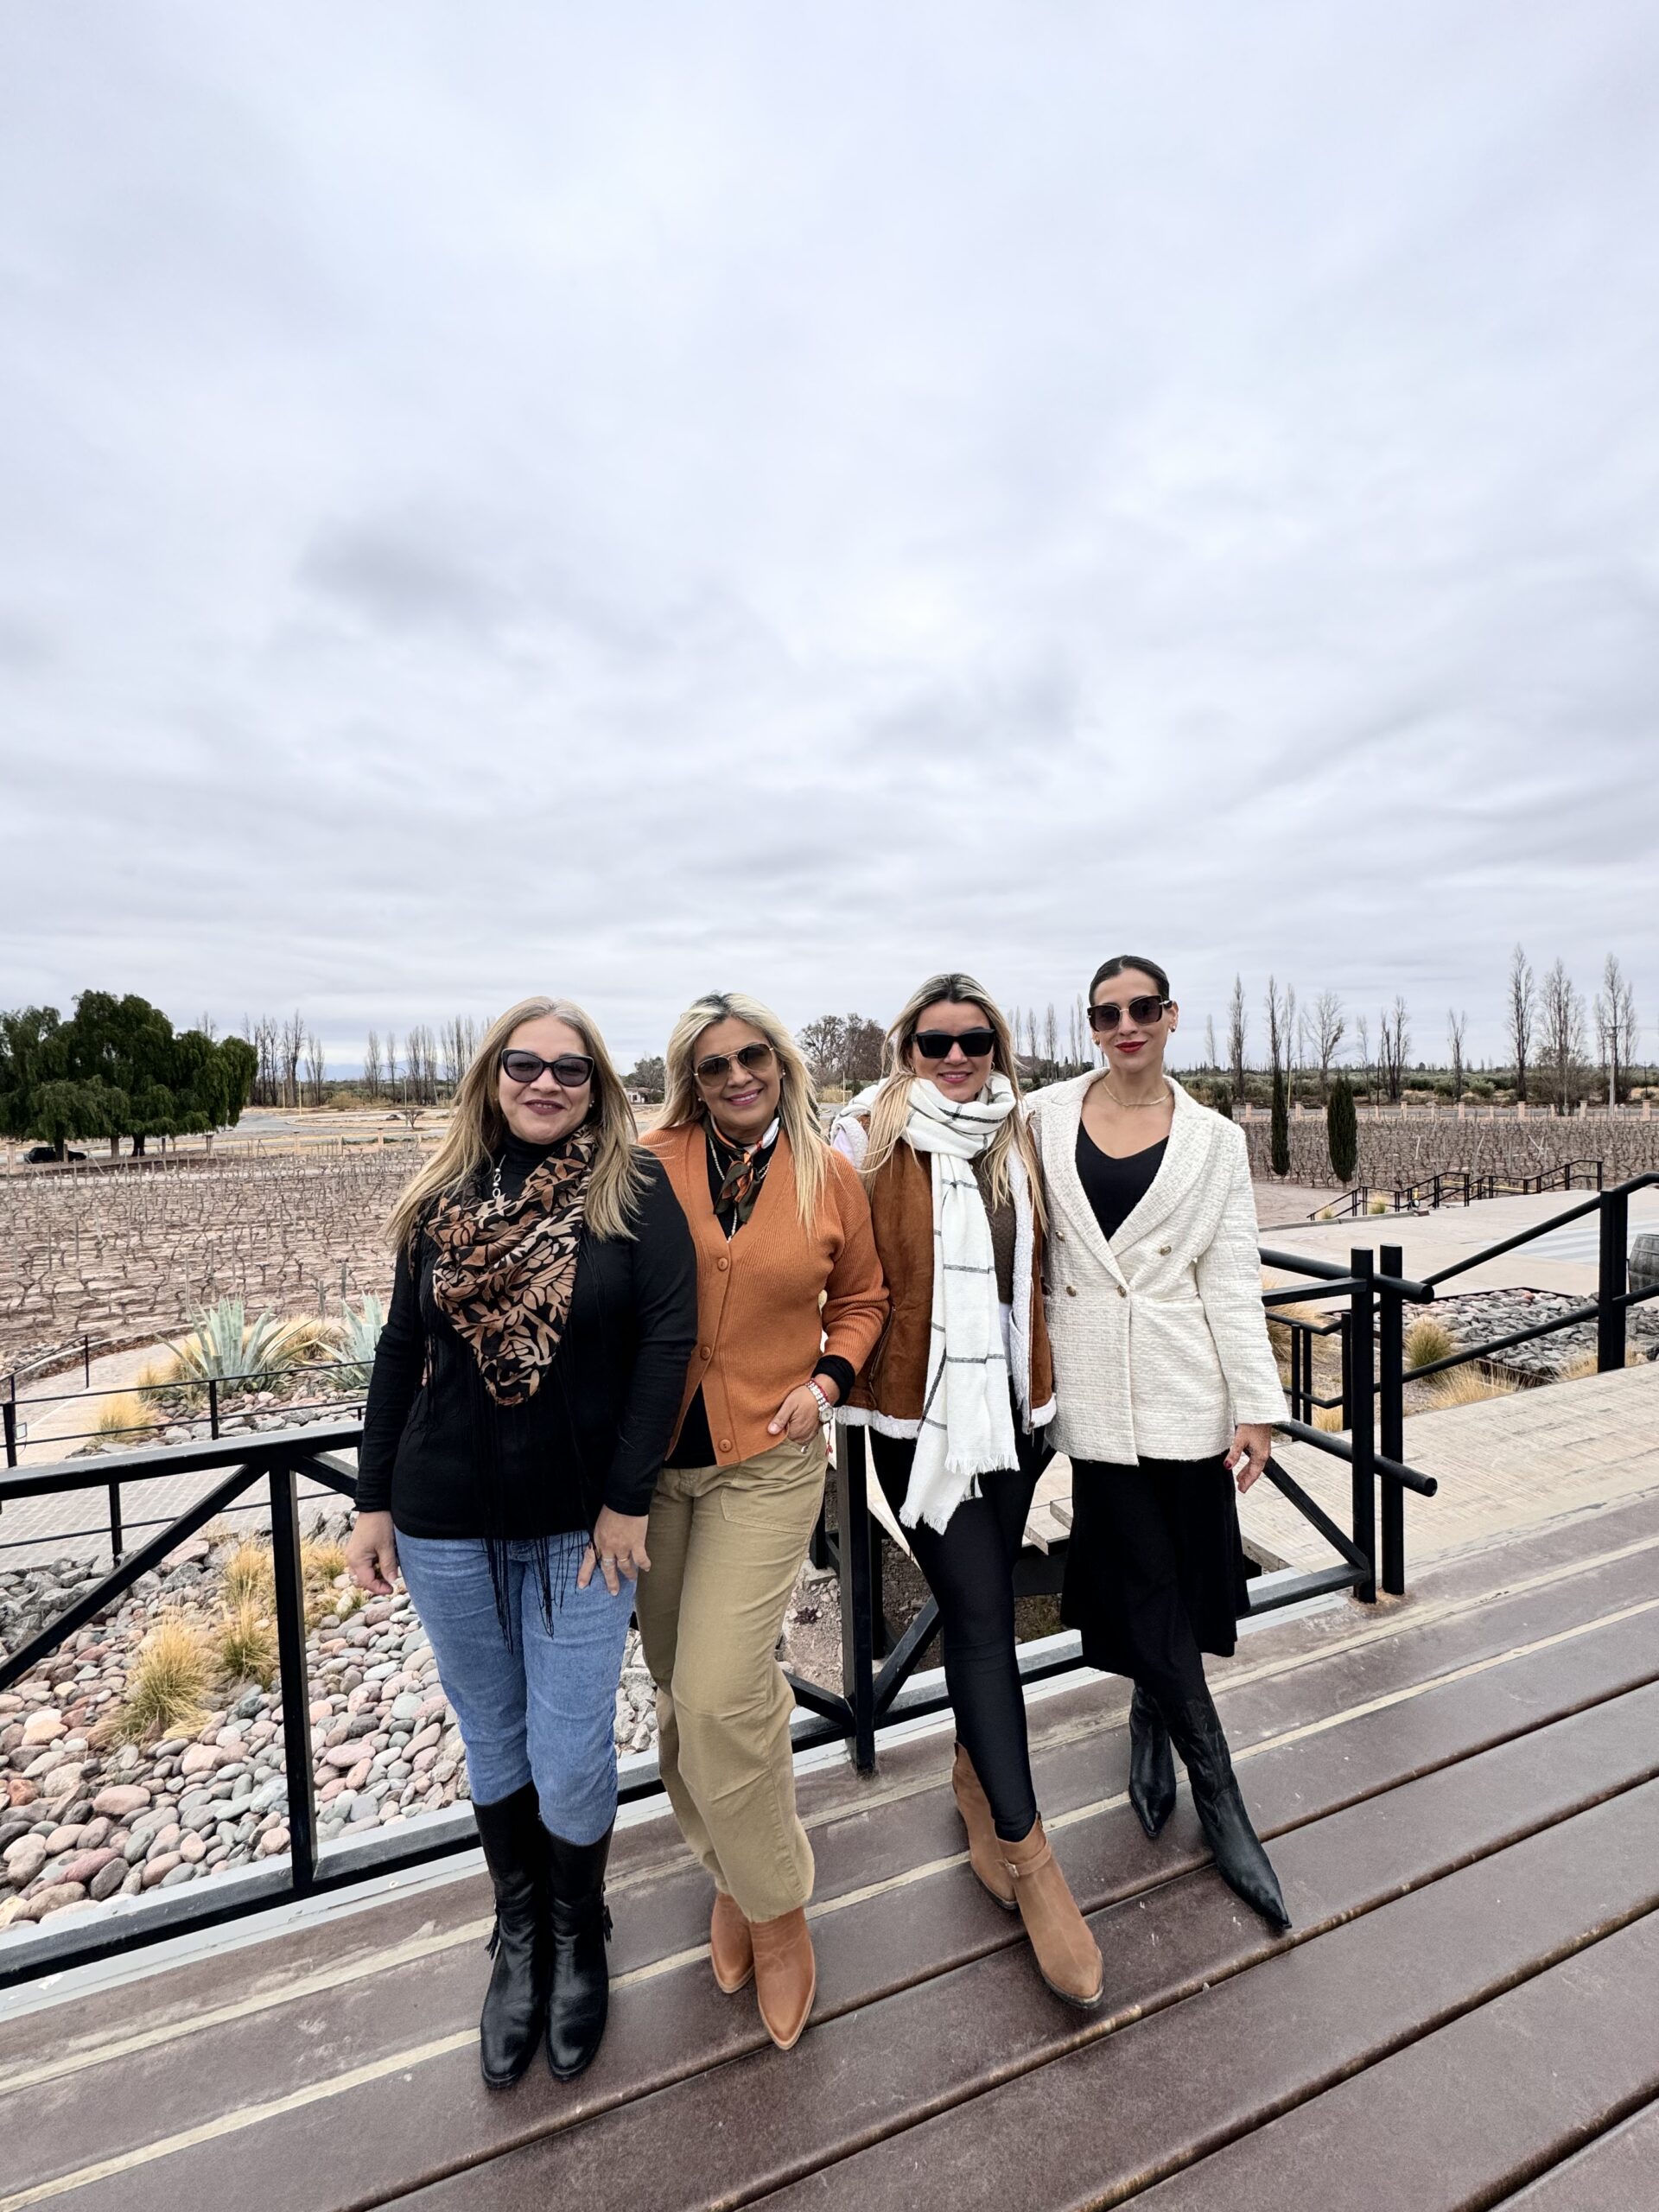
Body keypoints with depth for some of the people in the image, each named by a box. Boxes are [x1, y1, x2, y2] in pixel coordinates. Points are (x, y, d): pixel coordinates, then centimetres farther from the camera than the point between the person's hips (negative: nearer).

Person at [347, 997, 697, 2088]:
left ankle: (579, 1936, 40)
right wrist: (373, 1501, 7)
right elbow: (402, 1352, 6)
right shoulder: (444, 1198, 0)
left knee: (572, 1761, 8)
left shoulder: (636, 1191, -11)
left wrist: (627, 1497, -14)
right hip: (446, 1522, 3)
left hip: (582, 1523, -3)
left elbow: (667, 1339, -14)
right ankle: (519, 1939, 47)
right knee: (494, 1744, 20)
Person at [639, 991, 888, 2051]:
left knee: (719, 1695, -6)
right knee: (681, 1688, 15)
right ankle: (737, 1867, 43)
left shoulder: (830, 1176, -4)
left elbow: (862, 1297, 9)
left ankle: (776, 1901, 24)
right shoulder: (651, 1163, -5)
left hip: (768, 1462, -2)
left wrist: (826, 1380, -5)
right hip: (650, 1458, 2)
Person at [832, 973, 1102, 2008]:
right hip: (922, 1415, -5)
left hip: (1013, 1406, 5)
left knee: (987, 1604, 18)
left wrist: (1047, 1384, 16)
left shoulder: (1019, 1141, 6)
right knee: (980, 1614, -1)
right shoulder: (868, 1141, -10)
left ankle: (976, 1769, 42)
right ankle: (1027, 1853, 16)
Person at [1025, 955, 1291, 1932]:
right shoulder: (1045, 1117, 1)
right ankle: (1221, 1802, 26)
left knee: (1177, 1575, 12)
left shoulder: (1214, 1140, 2)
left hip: (1185, 1385, 1)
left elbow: (1232, 1279, 0)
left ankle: (1152, 1717, 43)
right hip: (1091, 1384, 0)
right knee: (1147, 1582, 5)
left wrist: (1257, 1406, -4)